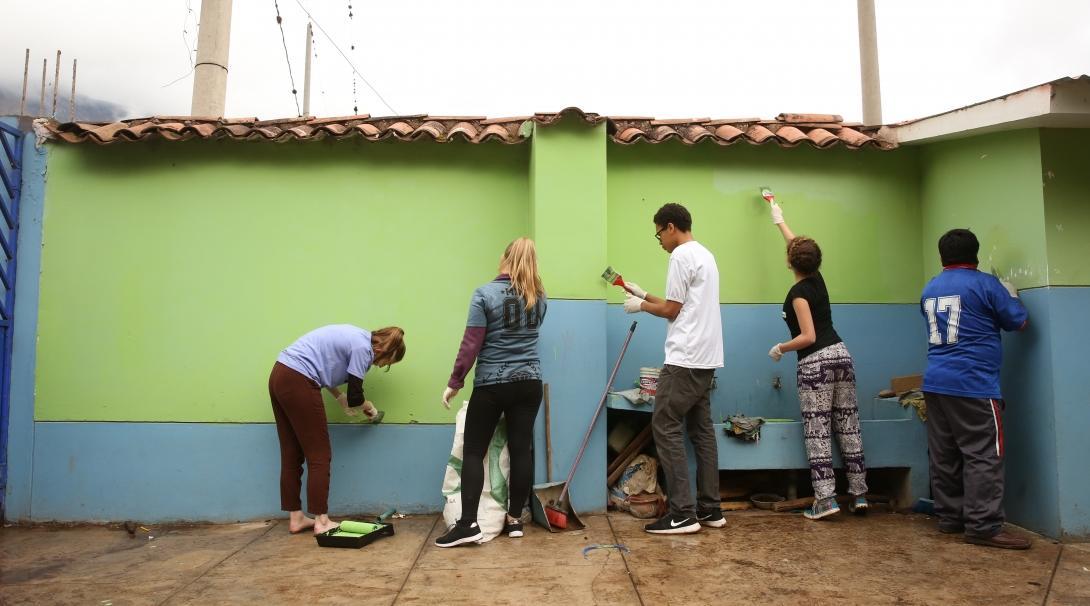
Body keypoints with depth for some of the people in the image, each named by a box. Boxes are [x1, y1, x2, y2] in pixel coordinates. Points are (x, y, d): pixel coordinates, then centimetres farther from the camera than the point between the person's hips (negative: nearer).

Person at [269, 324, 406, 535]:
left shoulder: (357, 337, 16)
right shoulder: (363, 348, -11)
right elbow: (355, 398, -7)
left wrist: (341, 398, 14)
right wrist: (368, 407, 14)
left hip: (280, 376, 10)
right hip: (297, 383, -10)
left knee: (292, 454, 13)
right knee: (319, 455, -1)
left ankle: (296, 518, 21)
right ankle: (321, 521, 4)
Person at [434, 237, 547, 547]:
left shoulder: (485, 294, -10)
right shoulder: (539, 298, 5)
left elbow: (471, 344, -12)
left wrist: (454, 382, -5)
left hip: (491, 385, -4)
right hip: (529, 383, 4)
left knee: (473, 451, 5)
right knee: (521, 450, 8)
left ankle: (468, 523, 1)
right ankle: (515, 520, 16)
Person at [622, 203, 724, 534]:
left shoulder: (682, 256, -11)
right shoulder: (704, 254, 20)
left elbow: (672, 310, -10)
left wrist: (640, 306, 6)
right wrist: (644, 294, 24)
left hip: (686, 359, -10)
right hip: (706, 358, 10)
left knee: (666, 427, -7)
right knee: (701, 429, 11)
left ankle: (683, 513, -6)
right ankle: (710, 509, 16)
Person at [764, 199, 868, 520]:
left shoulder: (798, 292, -11)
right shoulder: (817, 279, 11)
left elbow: (808, 336, -16)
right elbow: (797, 243, 28)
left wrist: (780, 349, 0)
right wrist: (779, 219, 41)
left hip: (815, 363, -8)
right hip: (841, 355, 8)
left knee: (817, 432, -4)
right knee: (848, 428, 9)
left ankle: (825, 499, -4)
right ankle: (859, 494, 15)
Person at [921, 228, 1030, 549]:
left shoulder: (929, 290, 14)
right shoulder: (985, 284, -4)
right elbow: (1019, 322, 4)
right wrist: (1011, 295, 24)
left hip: (935, 383, 7)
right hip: (973, 384, -6)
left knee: (944, 456, 9)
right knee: (983, 456, -4)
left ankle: (949, 518, 16)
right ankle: (983, 527, -5)